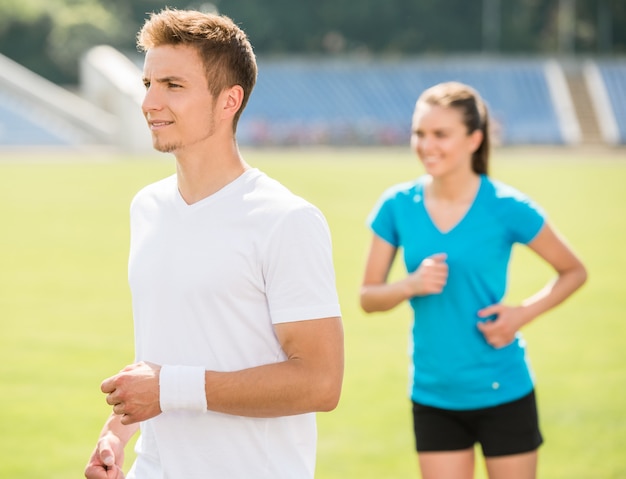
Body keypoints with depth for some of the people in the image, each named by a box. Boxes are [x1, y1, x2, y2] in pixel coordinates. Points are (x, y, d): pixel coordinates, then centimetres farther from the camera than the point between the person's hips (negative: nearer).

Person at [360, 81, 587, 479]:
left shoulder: (506, 207, -10)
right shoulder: (398, 207, -3)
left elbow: (574, 272, 2)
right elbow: (368, 297, 3)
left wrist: (523, 313, -14)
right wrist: (412, 284, -17)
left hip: (503, 396, -2)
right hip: (434, 398, 2)